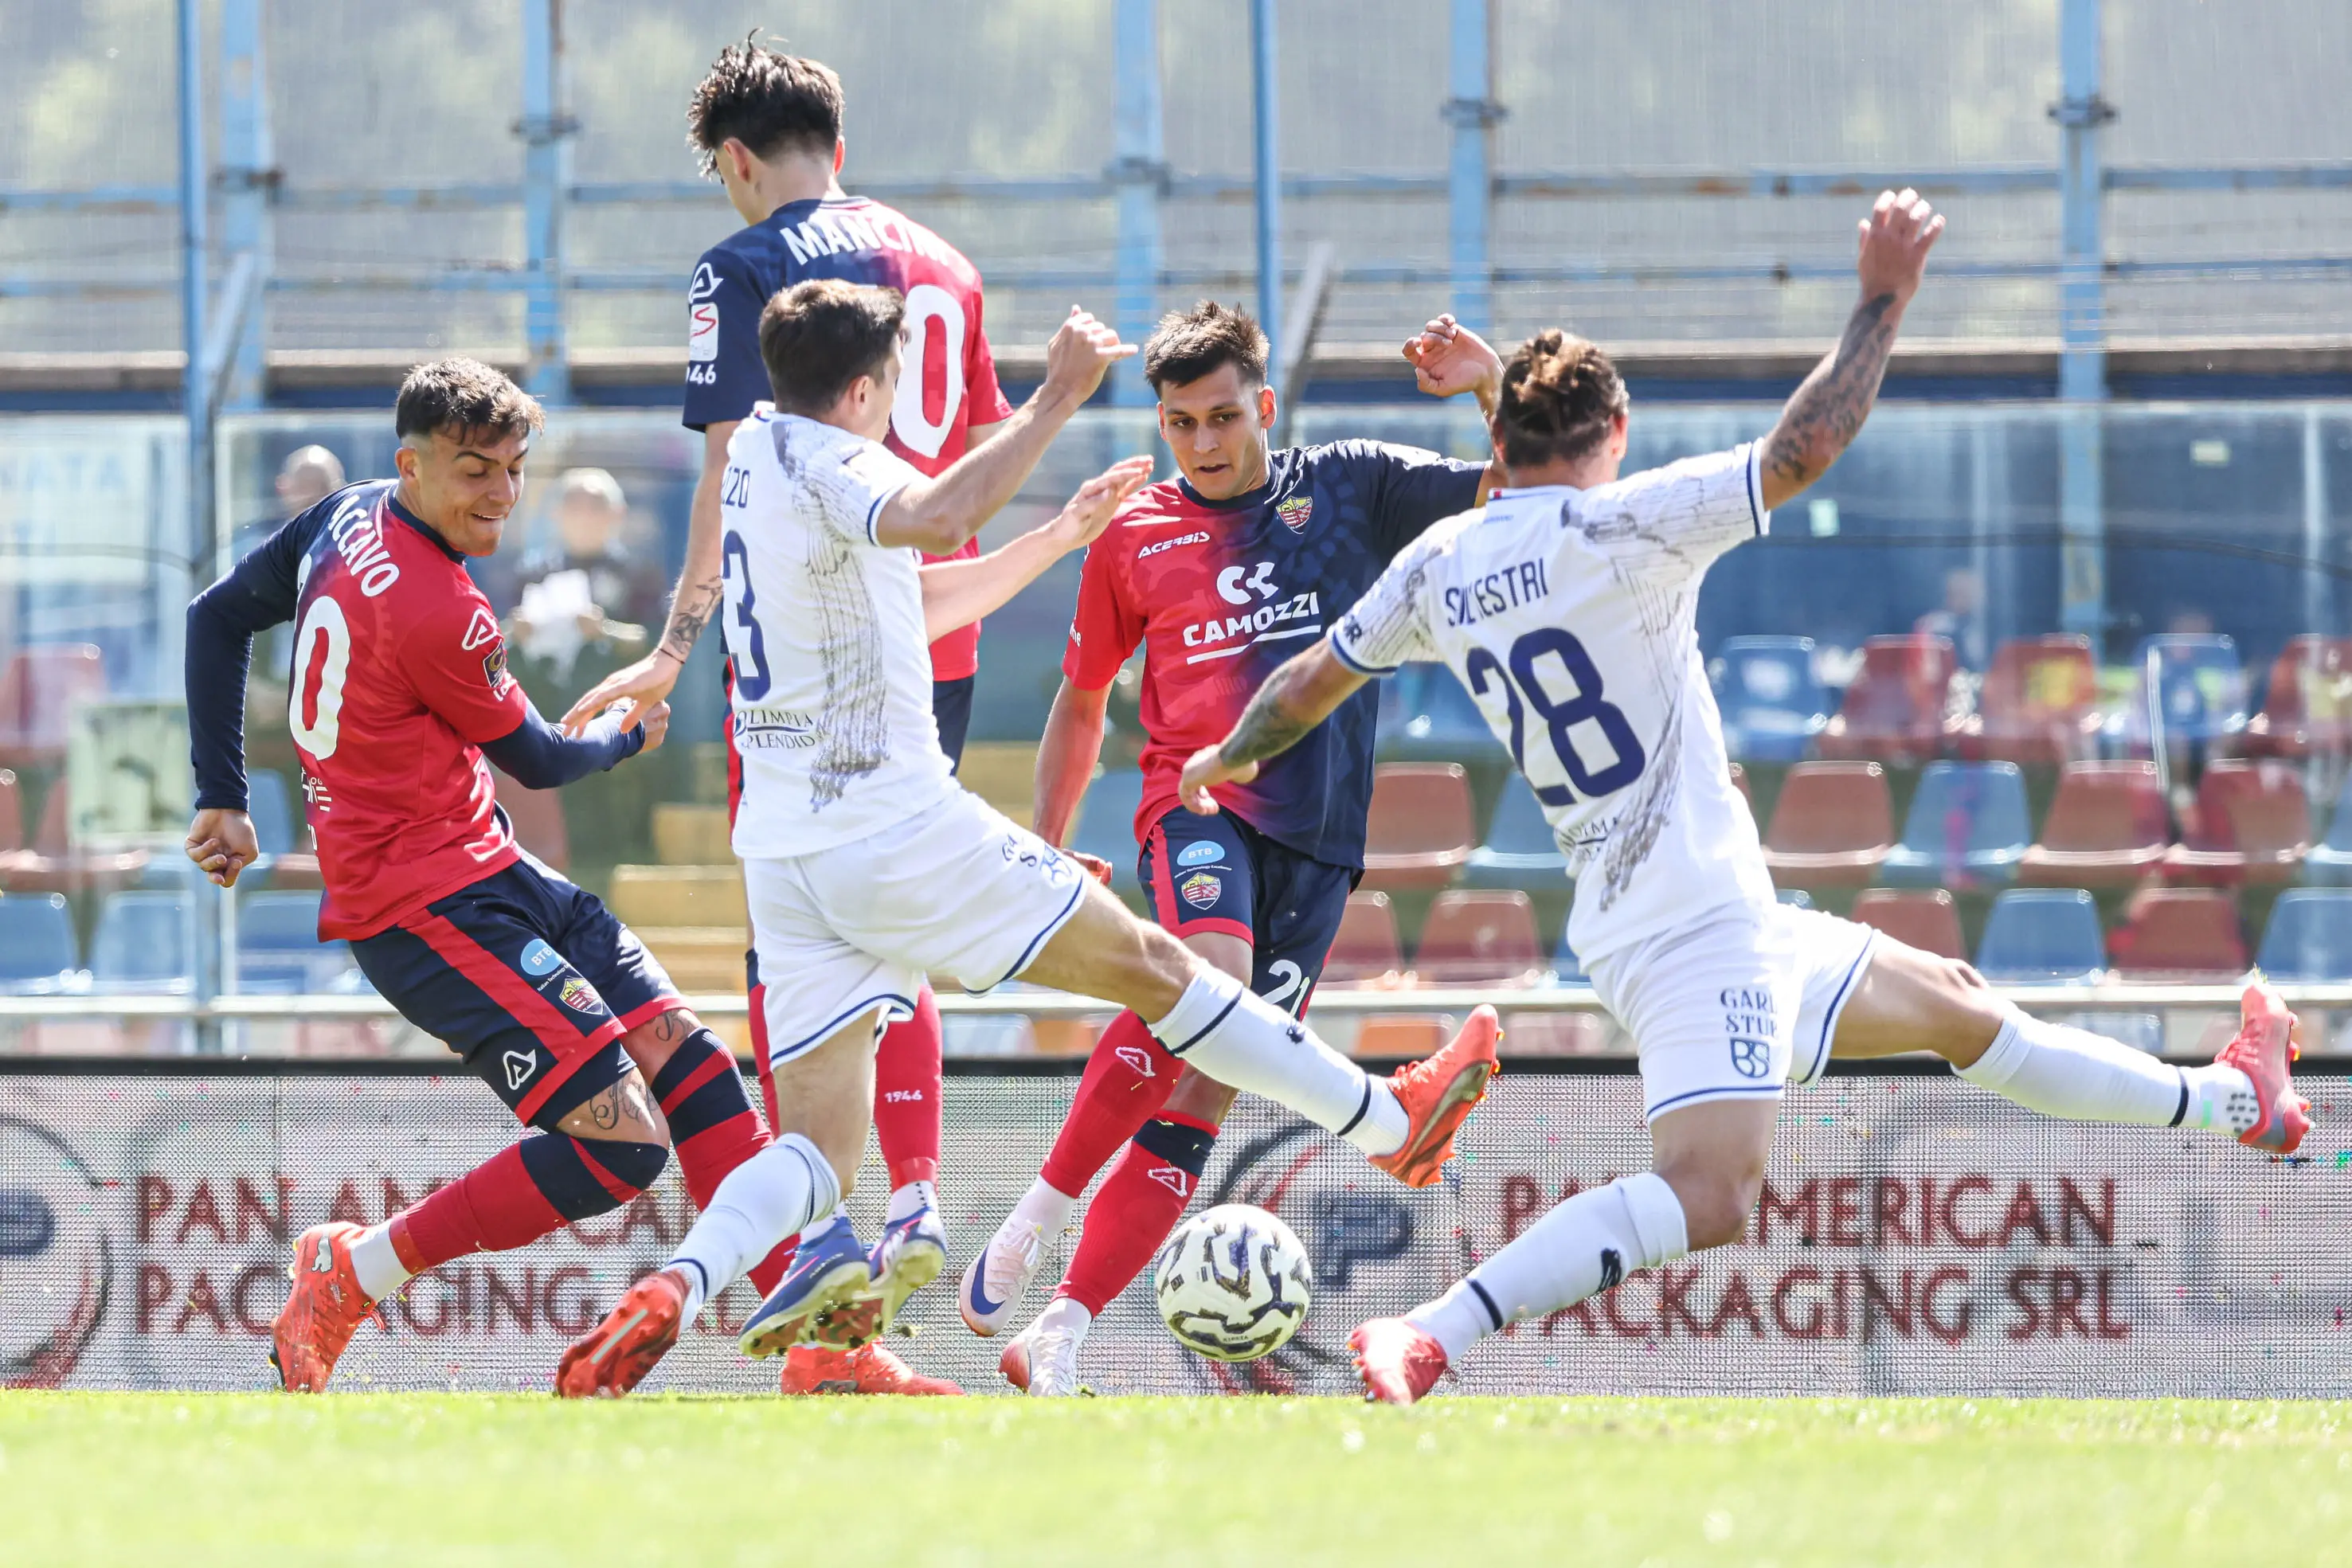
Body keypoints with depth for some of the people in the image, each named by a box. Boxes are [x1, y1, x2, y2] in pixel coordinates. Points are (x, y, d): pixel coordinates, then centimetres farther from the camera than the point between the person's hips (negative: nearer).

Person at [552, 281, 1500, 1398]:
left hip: (783, 851, 8)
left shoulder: (758, 454, 18)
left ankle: (676, 1289, -26)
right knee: (1148, 964, 7)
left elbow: (916, 600, 30)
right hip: (897, 830, -8)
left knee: (818, 1150, 1)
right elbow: (935, 519, -35)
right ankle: (1390, 1123, 17)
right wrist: (1058, 397, -30)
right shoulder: (820, 463, -10)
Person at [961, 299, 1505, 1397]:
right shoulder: (1135, 537, 11)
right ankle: (1043, 1209, -22)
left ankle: (1063, 1333, -3)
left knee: (1204, 1091, -5)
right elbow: (1081, 699, 22)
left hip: (1318, 836, 1)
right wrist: (1044, 848, 17)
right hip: (1197, 801, -1)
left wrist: (1495, 392, -10)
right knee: (1211, 977, -33)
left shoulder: (1349, 487, 10)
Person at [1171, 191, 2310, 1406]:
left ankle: (2234, 1105, 38)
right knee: (1708, 1197, -25)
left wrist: (1230, 759, 40)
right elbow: (1803, 449, -18)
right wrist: (1884, 300, -6)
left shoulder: (1436, 566, 7)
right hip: (1694, 926, -10)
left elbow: (1310, 684, 20)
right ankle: (1428, 1339, -33)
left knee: (1954, 1002, 23)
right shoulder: (1618, 529, -14)